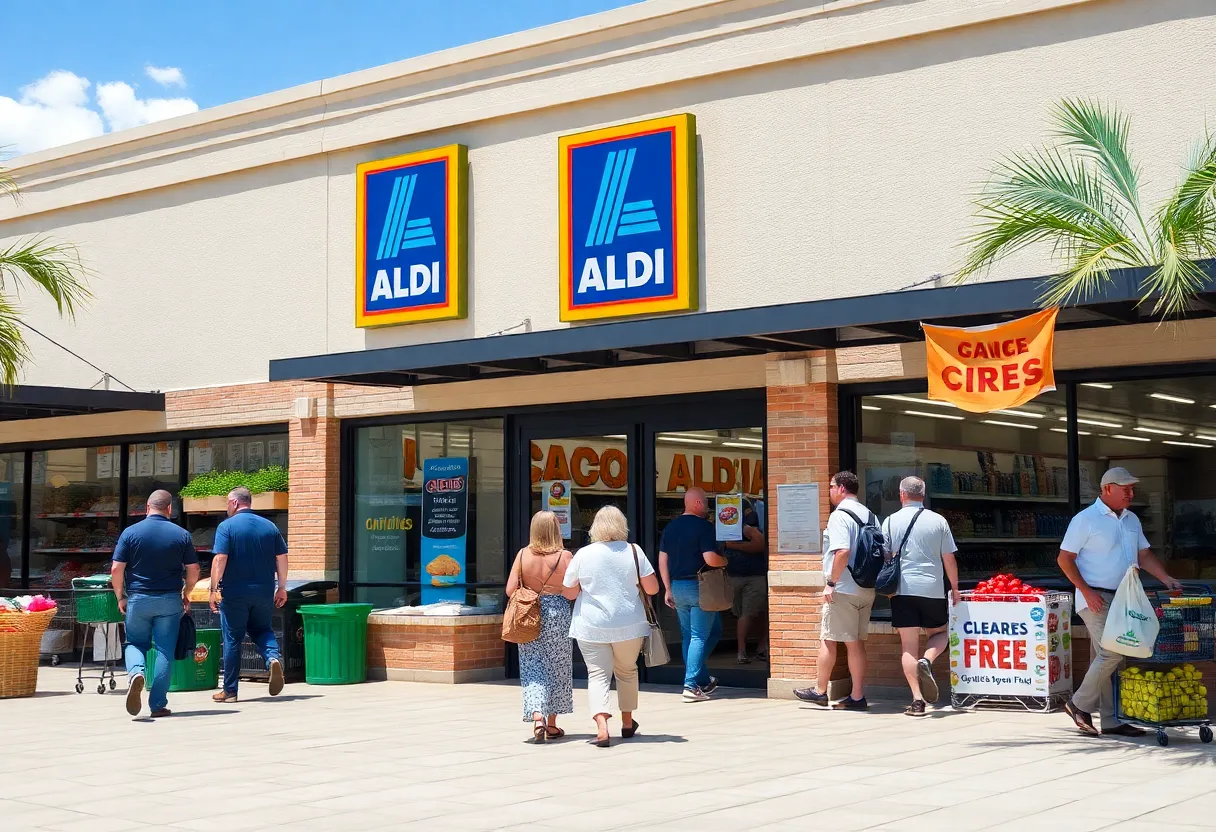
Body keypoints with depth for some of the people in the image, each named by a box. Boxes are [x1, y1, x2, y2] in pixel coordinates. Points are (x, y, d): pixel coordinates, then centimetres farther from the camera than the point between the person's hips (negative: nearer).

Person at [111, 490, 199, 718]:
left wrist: (120, 597, 8)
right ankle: (158, 704, 5)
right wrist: (185, 594, 18)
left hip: (138, 599, 0)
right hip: (170, 600, 0)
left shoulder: (130, 532, -3)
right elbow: (193, 570, 2)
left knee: (135, 643, 16)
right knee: (165, 651, 6)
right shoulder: (181, 534, 0)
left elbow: (117, 570, -5)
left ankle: (136, 672, -16)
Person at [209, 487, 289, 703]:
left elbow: (220, 559, -15)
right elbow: (282, 558, 6)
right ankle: (274, 656, -12)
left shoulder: (227, 526, -6)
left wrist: (214, 589, -11)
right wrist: (282, 587, 13)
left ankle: (230, 691, 11)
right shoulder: (270, 526, 7)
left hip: (235, 593, -3)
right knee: (262, 630, 19)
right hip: (264, 592, 4)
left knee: (232, 640, 5)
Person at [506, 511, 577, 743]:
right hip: (557, 617, -1)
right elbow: (572, 594, -14)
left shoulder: (523, 555, -4)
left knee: (532, 668, 6)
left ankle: (537, 715, -16)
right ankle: (552, 725, 20)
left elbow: (510, 590, -3)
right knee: (556, 669, 12)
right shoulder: (564, 556, -10)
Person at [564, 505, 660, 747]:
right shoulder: (634, 551, -3)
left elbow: (570, 592, 3)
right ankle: (627, 722, 32)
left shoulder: (583, 554, -3)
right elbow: (652, 588, -2)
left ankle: (602, 727, -21)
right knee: (626, 671, 20)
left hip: (591, 627, -1)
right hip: (628, 625, 1)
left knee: (598, 675, -2)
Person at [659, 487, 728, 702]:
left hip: (677, 586, 7)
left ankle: (703, 680, 20)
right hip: (699, 587, -7)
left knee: (688, 636, 14)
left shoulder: (670, 527, 10)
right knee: (700, 636, -2)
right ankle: (691, 685, -7)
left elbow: (662, 560, 11)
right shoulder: (703, 526, -12)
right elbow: (710, 559, -20)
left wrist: (668, 589, 16)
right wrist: (724, 561, 1)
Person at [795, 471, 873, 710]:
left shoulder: (839, 515, -13)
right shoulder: (869, 515, 12)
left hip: (843, 590, -8)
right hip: (866, 589, 8)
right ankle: (857, 697, 10)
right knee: (856, 643, 10)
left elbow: (843, 551, -25)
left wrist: (831, 582, -19)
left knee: (828, 640, 3)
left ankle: (820, 691, 11)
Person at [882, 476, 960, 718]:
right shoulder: (938, 521, 2)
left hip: (903, 589, 0)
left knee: (909, 647, 3)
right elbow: (949, 558, 5)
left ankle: (917, 700, -2)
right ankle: (927, 661, -11)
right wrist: (954, 587, 17)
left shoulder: (891, 521, 2)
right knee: (939, 633, 21)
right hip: (933, 589, 0)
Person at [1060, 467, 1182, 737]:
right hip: (1096, 598, -7)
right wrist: (1087, 591, -16)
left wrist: (1166, 578, 3)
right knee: (1111, 653, -15)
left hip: (1123, 599, 7)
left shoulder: (1132, 520, 14)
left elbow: (1144, 555, 19)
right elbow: (1065, 559, -9)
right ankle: (1080, 705, -1)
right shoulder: (1085, 519, -8)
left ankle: (1112, 720, 10)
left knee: (1106, 659, 8)